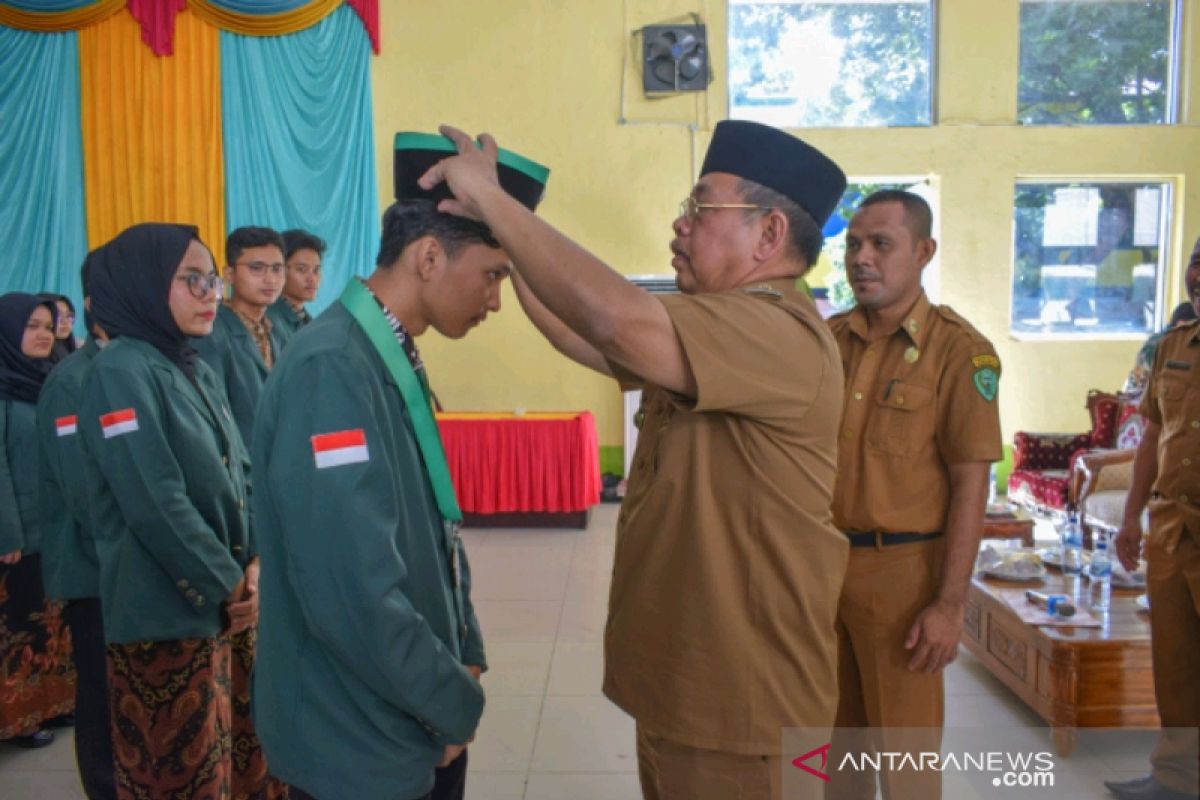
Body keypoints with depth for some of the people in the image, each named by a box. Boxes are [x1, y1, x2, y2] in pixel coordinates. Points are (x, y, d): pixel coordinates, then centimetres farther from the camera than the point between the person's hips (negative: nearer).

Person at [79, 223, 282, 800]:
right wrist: (229, 585, -13)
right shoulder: (121, 371, -14)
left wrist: (255, 566, -3)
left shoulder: (199, 374, 12)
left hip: (228, 605, 8)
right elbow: (156, 506, -21)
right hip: (166, 615, -8)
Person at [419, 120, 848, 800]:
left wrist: (491, 199, -28)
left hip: (739, 698, -9)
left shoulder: (781, 334, -24)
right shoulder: (712, 329, 11)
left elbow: (621, 322, -38)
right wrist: (509, 249, -1)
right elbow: (589, 341, 9)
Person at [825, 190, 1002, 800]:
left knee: (905, 743, 8)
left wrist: (949, 604, -15)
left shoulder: (958, 350, -10)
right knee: (836, 733, 18)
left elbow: (971, 482, -12)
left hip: (900, 571, -5)